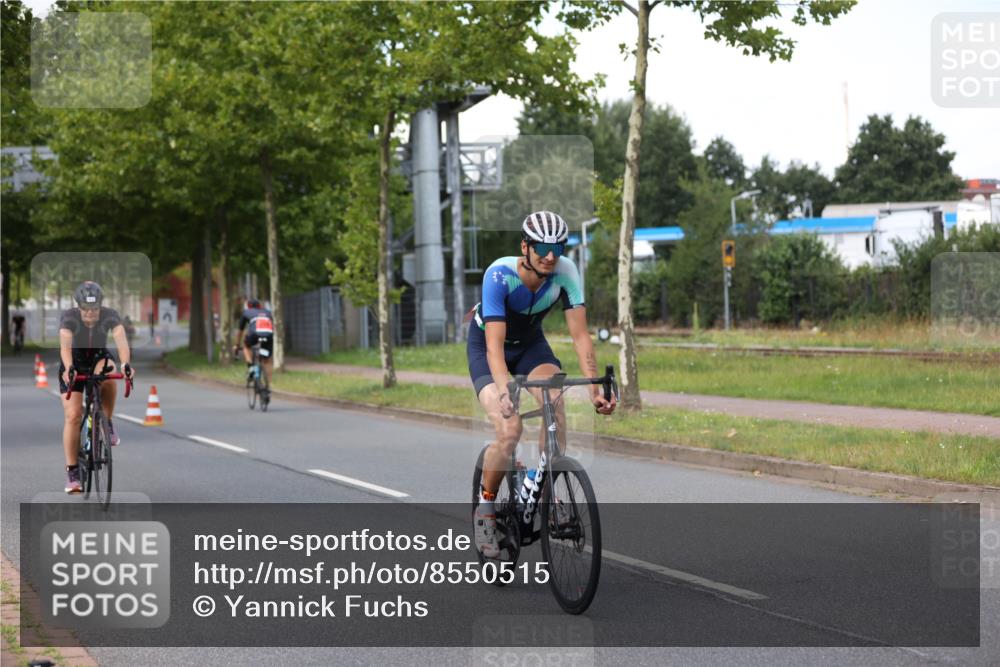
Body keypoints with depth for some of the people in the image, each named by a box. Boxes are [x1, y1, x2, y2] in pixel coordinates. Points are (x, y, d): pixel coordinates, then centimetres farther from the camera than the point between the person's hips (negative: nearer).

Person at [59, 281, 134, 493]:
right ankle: (72, 472, -5)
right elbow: (65, 345, -41)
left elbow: (121, 340, -38)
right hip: (74, 362, -1)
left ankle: (107, 425, -14)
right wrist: (69, 369, -60)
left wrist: (126, 364, -57)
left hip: (98, 357, 1)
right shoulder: (69, 317, -26)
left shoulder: (110, 316, -22)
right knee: (73, 416, -13)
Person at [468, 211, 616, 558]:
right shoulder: (499, 275, -35)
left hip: (530, 343, 3)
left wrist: (595, 389, -35)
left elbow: (580, 335, -24)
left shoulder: (565, 272, -24)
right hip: (486, 346, -3)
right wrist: (506, 392, -56)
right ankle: (485, 506, 1)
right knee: (510, 430, -22)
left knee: (557, 409, -25)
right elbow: (494, 345, -41)